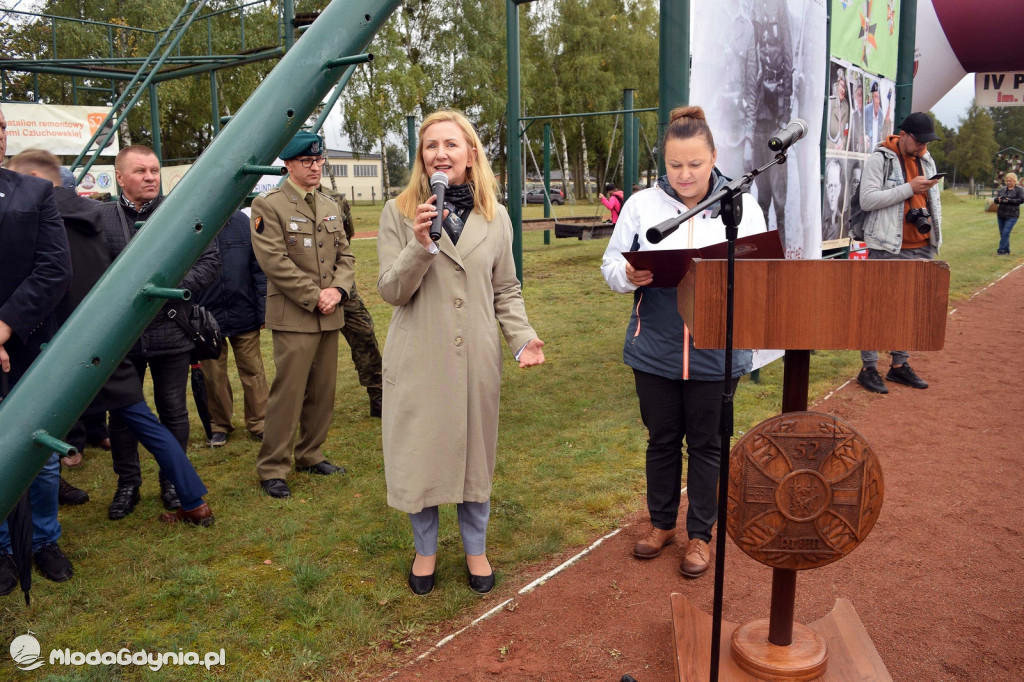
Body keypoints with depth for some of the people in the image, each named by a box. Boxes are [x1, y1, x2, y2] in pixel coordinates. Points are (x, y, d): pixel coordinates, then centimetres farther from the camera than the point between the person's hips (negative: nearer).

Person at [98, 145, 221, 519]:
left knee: (174, 411, 11)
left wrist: (173, 286, -13)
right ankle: (127, 484, 28)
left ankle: (173, 481, 28)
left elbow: (210, 260, -2)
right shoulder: (100, 217, 0)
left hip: (171, 330, 0)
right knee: (122, 412, 11)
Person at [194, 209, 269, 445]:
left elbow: (258, 268, -1)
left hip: (244, 315, 1)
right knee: (213, 375, 12)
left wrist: (263, 310, -3)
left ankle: (258, 423, 23)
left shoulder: (242, 222, -3)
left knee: (253, 372, 9)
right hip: (207, 317, 0)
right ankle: (219, 425, 29)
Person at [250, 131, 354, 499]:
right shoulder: (268, 205, -5)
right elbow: (275, 262, -13)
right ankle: (272, 468, 7)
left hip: (330, 315, 7)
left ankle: (311, 455, 24)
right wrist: (314, 297, -15)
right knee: (288, 392, -5)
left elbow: (345, 255, 14)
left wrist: (338, 290, -5)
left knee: (323, 391, 10)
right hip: (293, 317, -6)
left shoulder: (330, 206, 16)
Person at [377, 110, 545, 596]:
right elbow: (391, 291, -5)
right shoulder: (400, 212, -2)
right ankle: (425, 551, 29)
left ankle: (475, 549, 31)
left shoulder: (495, 216, 6)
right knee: (420, 454, 6)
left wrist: (523, 337, -6)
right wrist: (421, 245, -21)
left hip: (476, 357, 2)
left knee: (474, 453, 11)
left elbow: (506, 290, 10)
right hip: (419, 359, -1)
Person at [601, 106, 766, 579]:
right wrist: (628, 275, -20)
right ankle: (662, 523, 36)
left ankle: (700, 534, 29)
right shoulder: (642, 204, 0)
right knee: (662, 439, 15)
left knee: (707, 443, 11)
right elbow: (610, 265, 3)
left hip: (717, 351, -1)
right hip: (655, 349, 1)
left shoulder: (743, 207, 0)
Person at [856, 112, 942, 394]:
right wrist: (909, 188, -18)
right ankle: (869, 369, 2)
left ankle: (899, 365, 20)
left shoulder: (926, 160, 15)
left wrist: (930, 220, 9)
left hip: (921, 248, 7)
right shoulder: (880, 159, -6)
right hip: (889, 249, -7)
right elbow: (867, 200, -17)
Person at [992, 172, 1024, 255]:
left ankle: (1001, 250, -10)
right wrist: (998, 199, -11)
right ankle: (1006, 251, 18)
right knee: (1002, 234, 8)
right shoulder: (1003, 189, 13)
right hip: (1001, 214, 6)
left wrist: (1009, 200, -20)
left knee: (1005, 233, -13)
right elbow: (995, 200, 12)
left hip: (1012, 215, -6)